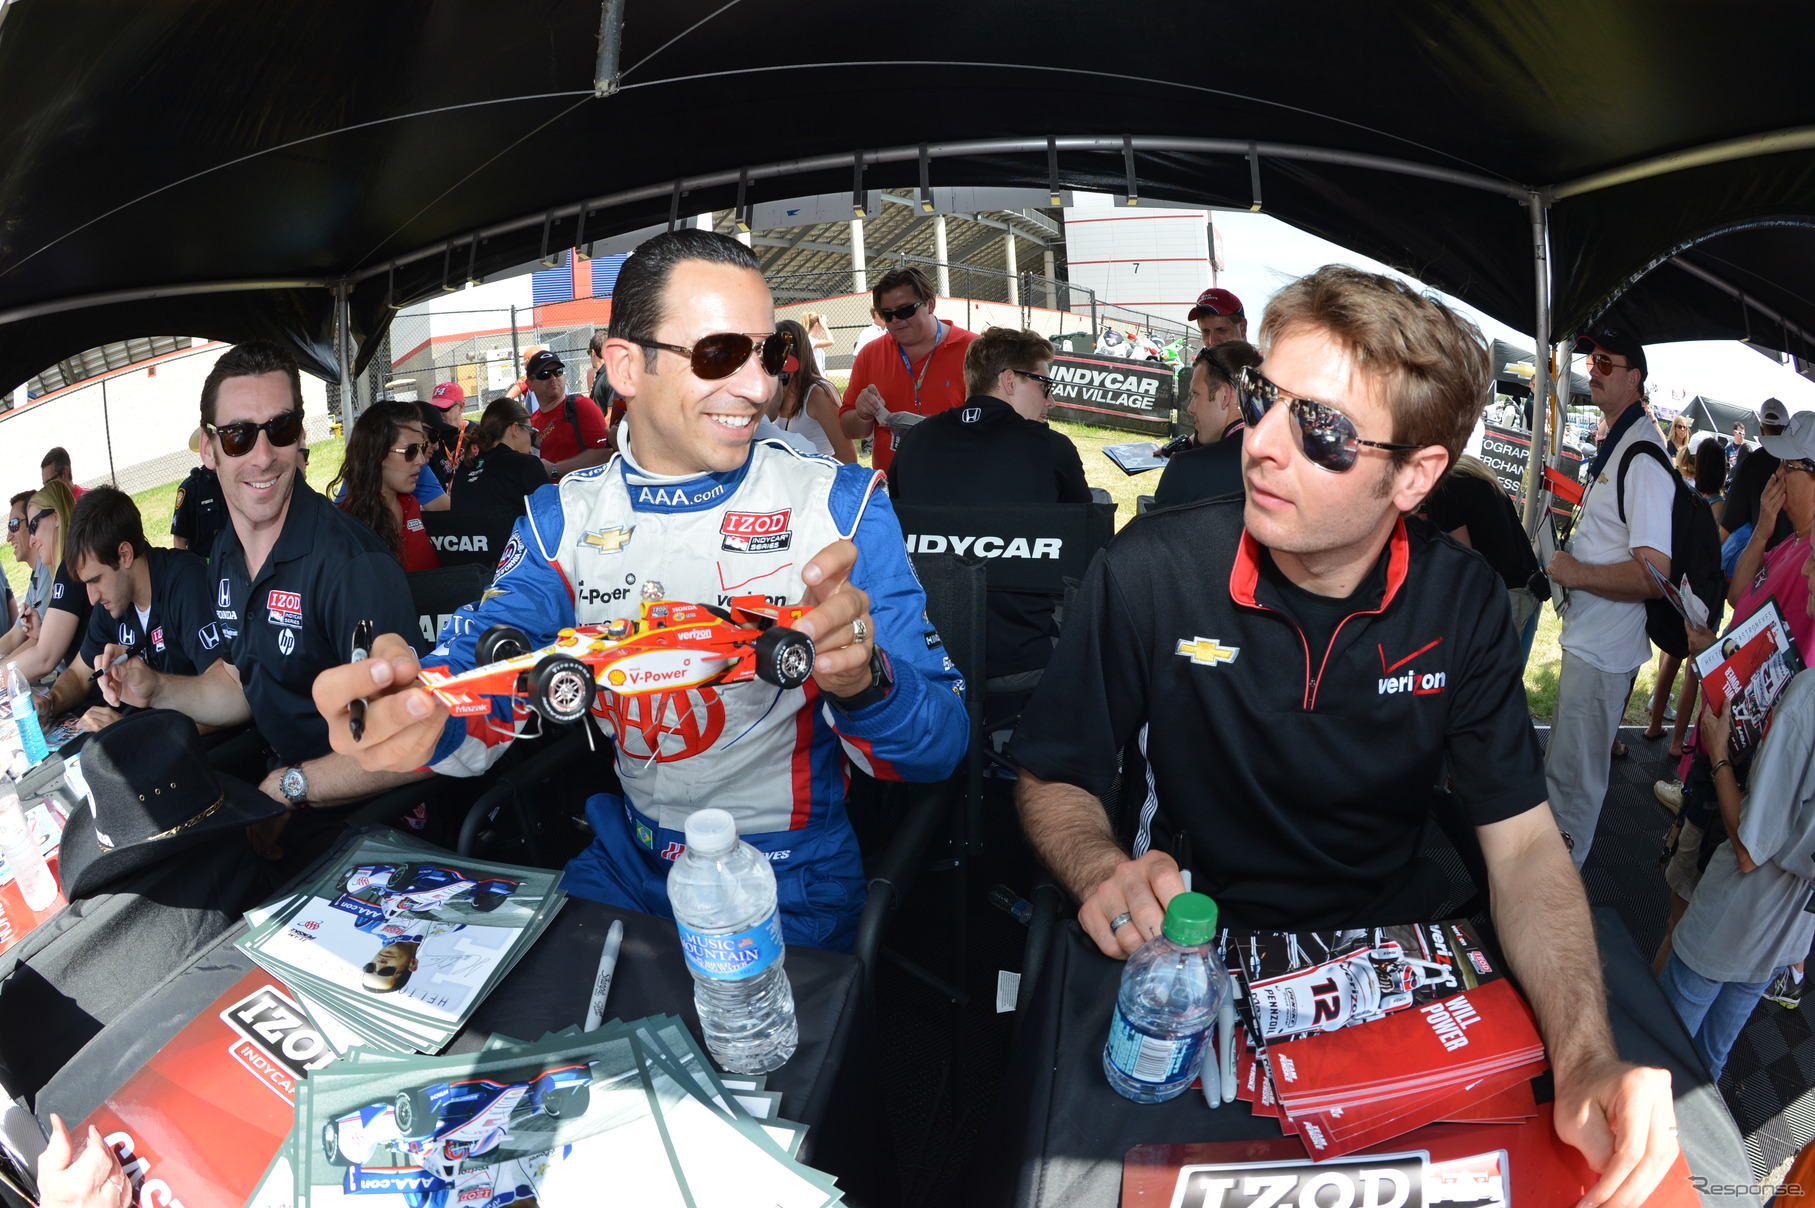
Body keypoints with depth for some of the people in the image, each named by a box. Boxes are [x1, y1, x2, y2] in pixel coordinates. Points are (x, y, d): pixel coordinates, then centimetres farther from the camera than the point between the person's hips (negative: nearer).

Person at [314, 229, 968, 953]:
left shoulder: (841, 507, -9)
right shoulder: (563, 517, 2)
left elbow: (942, 747, -14)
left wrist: (862, 680, -37)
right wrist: (418, 711, -38)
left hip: (791, 887, -3)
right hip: (628, 860, 4)